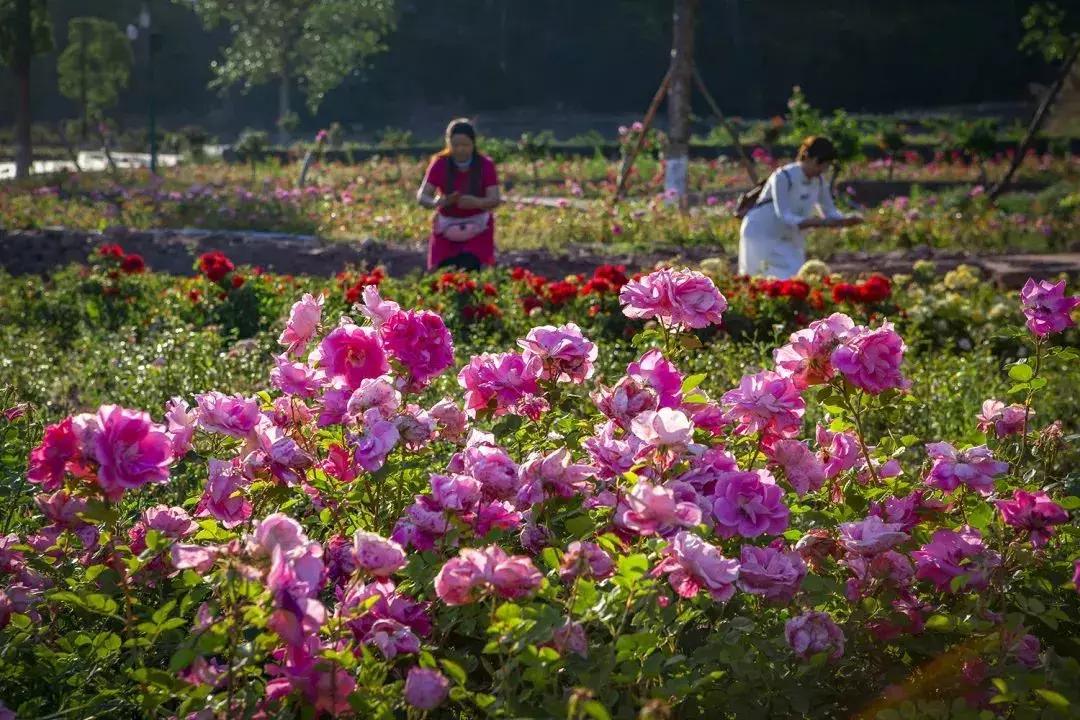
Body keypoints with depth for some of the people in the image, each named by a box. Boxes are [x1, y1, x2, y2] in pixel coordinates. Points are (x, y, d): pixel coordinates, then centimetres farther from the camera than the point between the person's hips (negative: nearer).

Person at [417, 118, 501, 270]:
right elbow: (422, 196, -18)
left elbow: (495, 200, -21)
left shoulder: (485, 165, -12)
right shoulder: (440, 164, -11)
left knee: (470, 269, -19)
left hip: (477, 227, -1)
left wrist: (476, 202, -43)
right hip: (446, 227, 1)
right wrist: (436, 202, -42)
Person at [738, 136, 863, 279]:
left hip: (788, 241, 7)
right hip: (761, 236, -7)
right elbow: (784, 217, -31)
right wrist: (819, 223, -41)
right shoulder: (783, 177, -24)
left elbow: (830, 212, 4)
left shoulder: (819, 180, -3)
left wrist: (847, 220, -19)